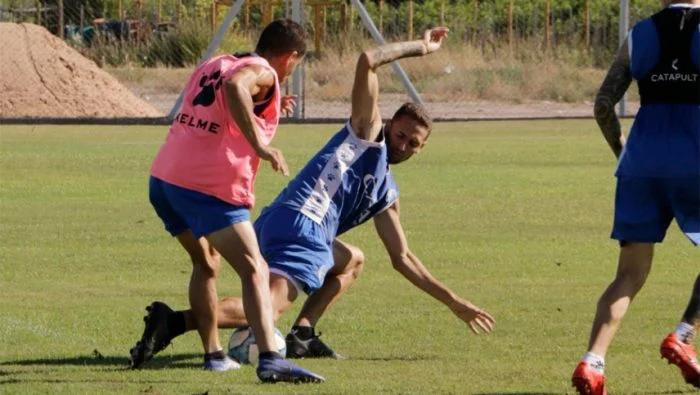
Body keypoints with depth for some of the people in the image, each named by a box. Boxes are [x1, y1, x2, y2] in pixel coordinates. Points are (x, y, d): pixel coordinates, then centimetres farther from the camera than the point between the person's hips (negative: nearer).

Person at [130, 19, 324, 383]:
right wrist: (259, 144, -29)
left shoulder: (212, 65, 23)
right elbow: (234, 86, -28)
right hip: (209, 188, -8)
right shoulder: (262, 74, -3)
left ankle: (213, 354, 30)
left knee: (205, 261, 28)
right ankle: (270, 359, -30)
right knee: (254, 270, -13)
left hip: (164, 179, 8)